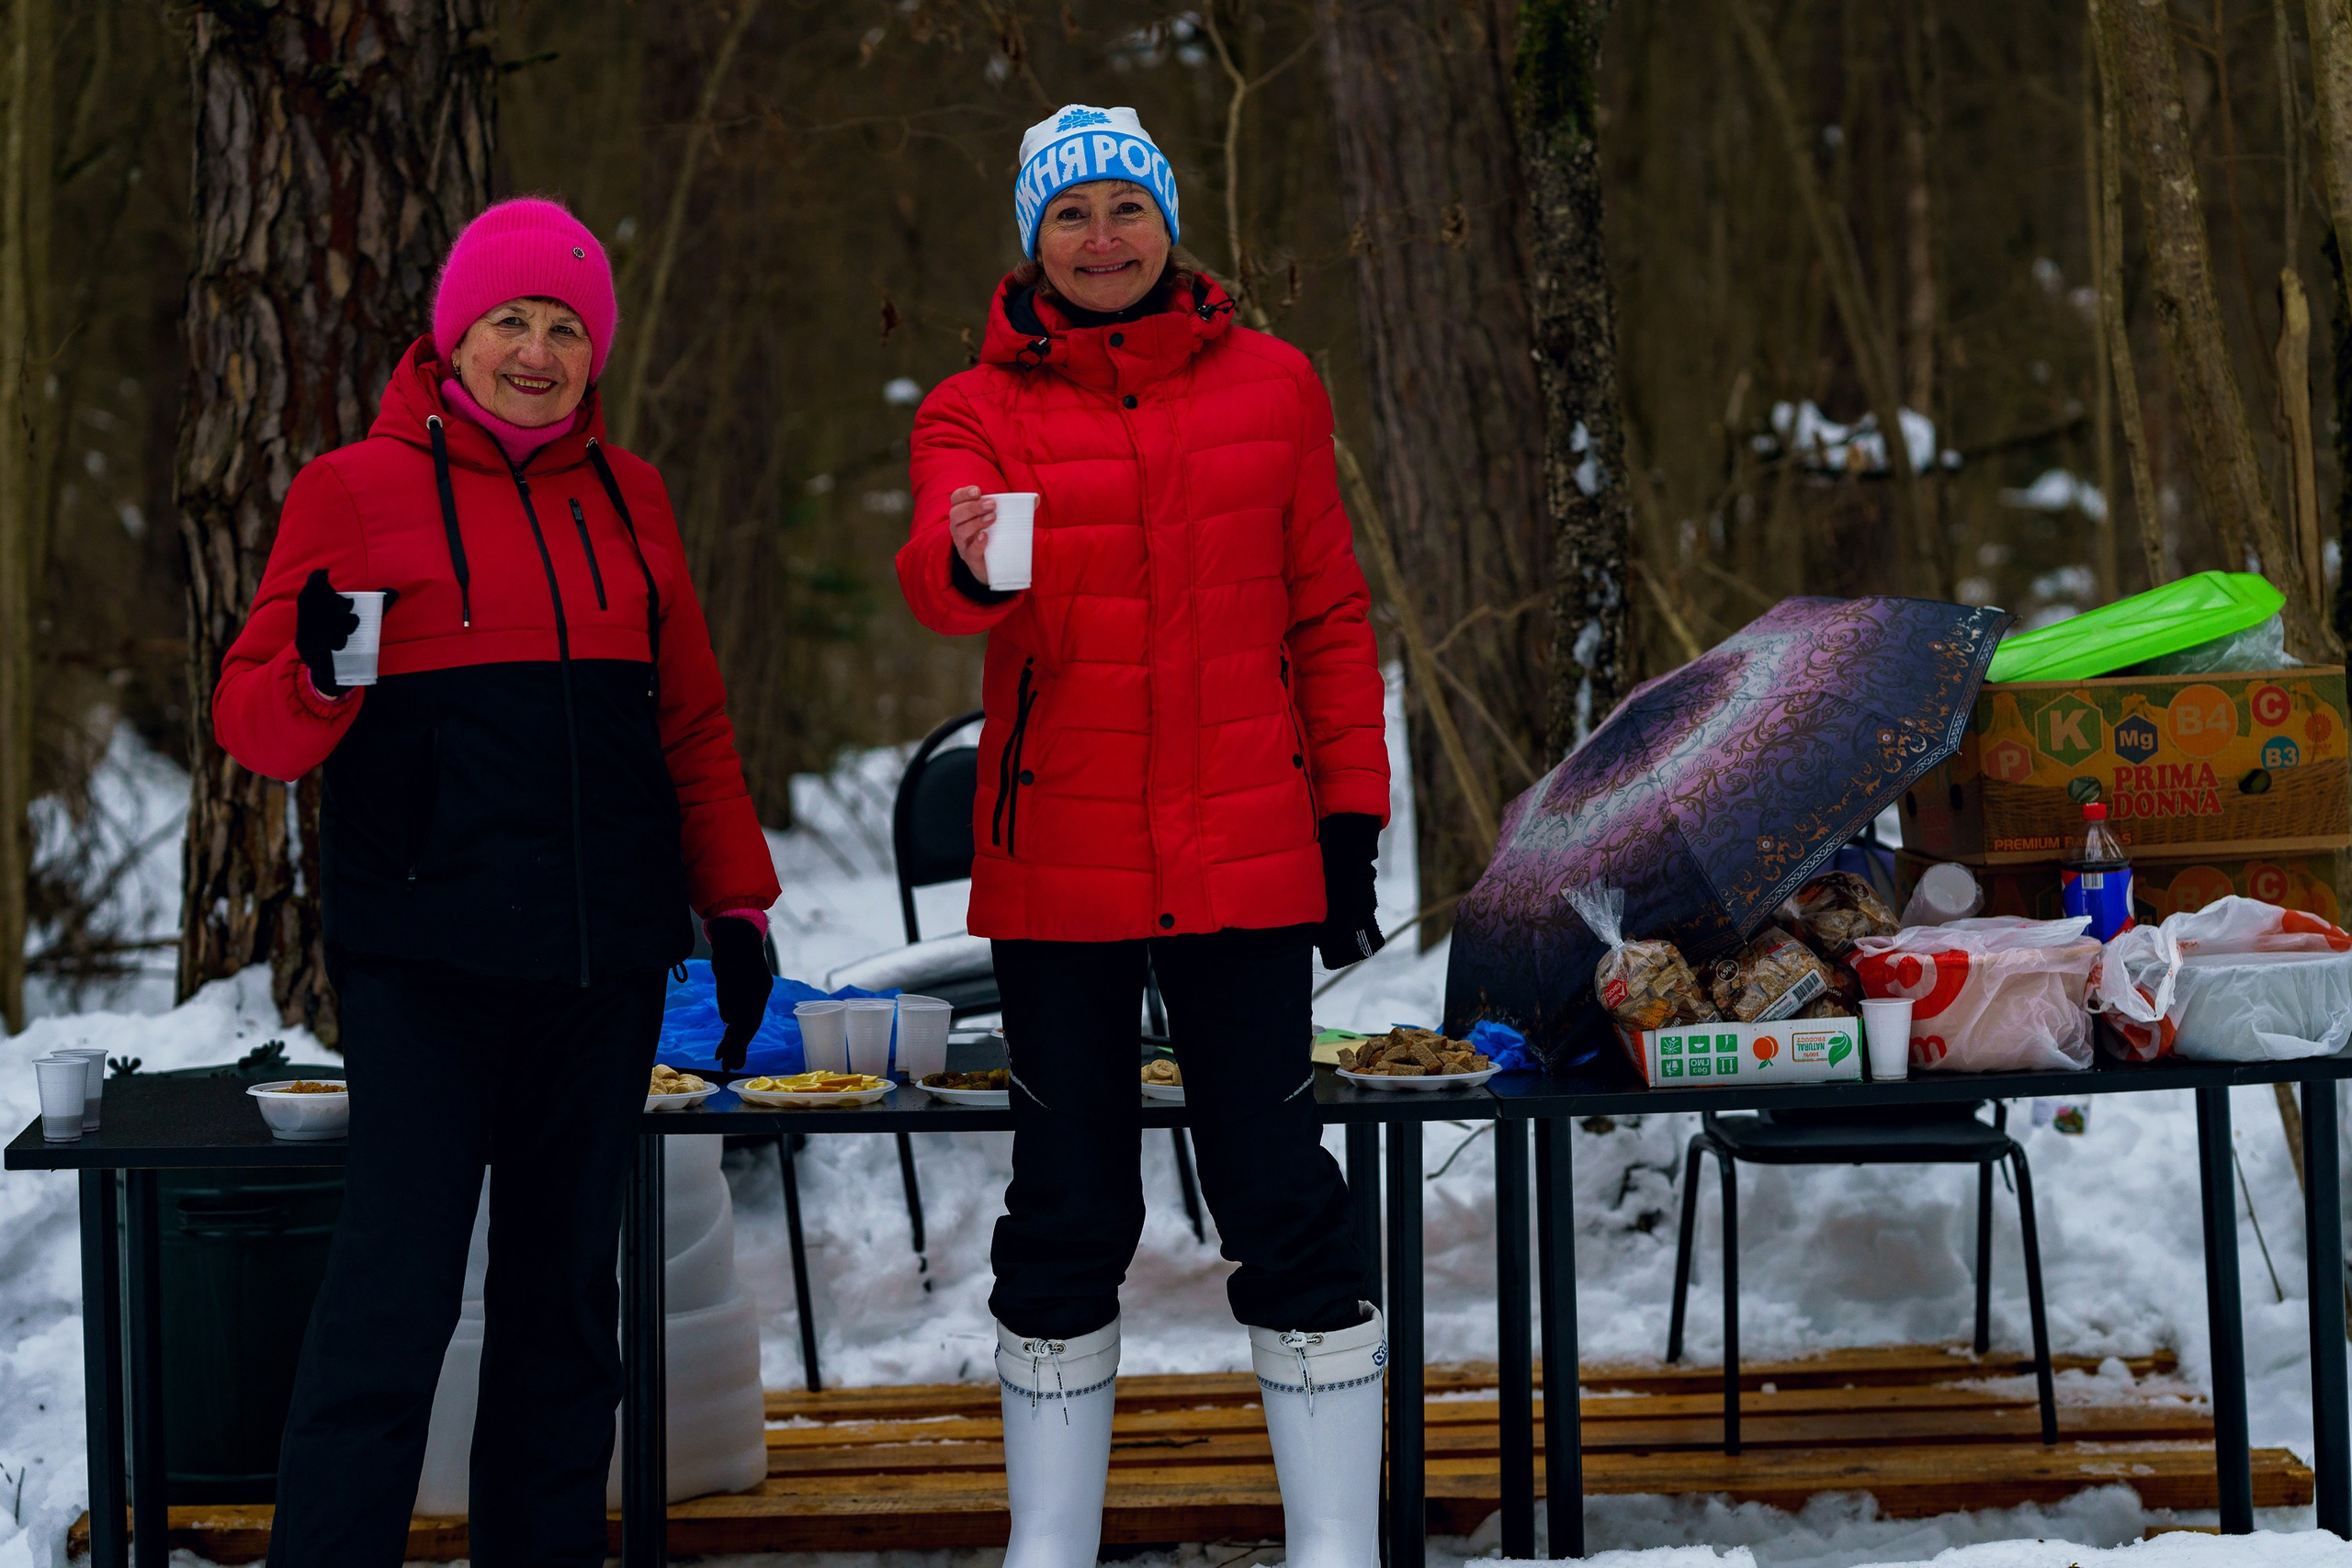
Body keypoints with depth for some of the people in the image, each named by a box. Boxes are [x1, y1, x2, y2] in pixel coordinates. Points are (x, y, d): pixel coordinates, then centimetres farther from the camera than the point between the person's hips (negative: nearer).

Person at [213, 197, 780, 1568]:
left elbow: (692, 720, 19)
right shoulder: (358, 488, 1)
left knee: (568, 1287, 10)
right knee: (398, 1290, -10)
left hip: (605, 961, 5)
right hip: (427, 956, -5)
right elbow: (255, 722, 1)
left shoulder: (629, 495, 15)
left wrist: (737, 903, 16)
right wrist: (320, 676, -20)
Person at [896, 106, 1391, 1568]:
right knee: (1068, 1210, 9)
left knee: (1282, 1197, 0)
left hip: (1247, 855, 0)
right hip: (1057, 868, 0)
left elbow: (1328, 615, 9)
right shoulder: (979, 408, 1)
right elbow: (939, 571, -19)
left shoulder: (1270, 385, 5)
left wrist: (1352, 819, 4)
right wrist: (970, 566, -43)